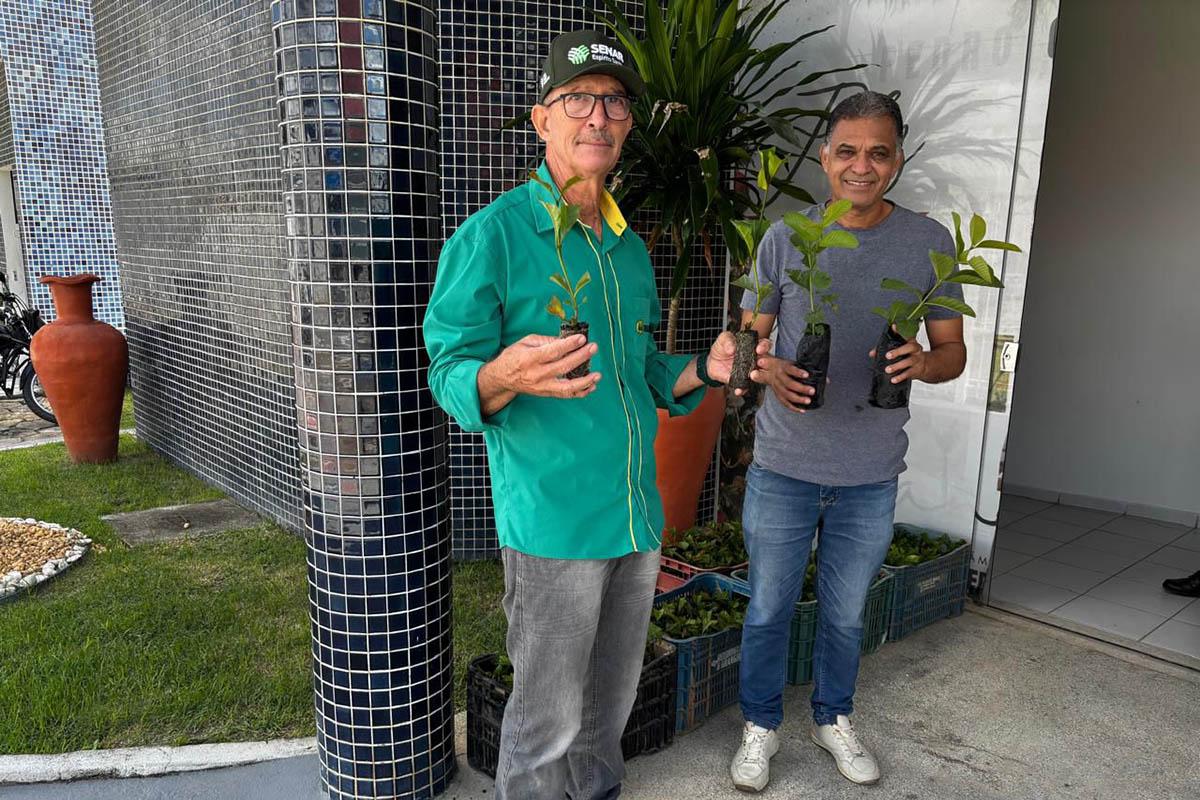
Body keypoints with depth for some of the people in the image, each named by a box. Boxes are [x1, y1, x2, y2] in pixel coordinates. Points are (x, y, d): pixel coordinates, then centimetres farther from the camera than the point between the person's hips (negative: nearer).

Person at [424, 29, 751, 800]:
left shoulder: (630, 247, 11)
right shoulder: (494, 234, -10)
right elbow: (451, 373, -13)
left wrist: (701, 370, -2)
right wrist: (504, 378, -35)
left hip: (639, 518, 7)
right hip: (553, 522, -6)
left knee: (612, 700, 23)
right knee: (548, 720, 8)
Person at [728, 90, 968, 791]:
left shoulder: (929, 243, -1)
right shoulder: (786, 238, -2)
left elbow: (954, 351, 5)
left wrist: (922, 362, -19)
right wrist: (770, 371, -22)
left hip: (872, 475, 1)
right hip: (784, 465, -1)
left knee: (846, 613, 19)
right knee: (769, 609, 12)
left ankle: (834, 718, 43)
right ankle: (762, 726, 35)